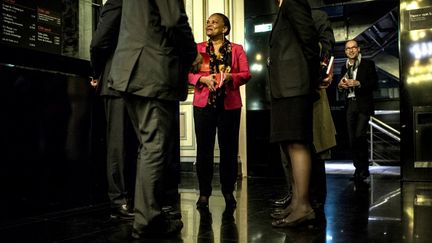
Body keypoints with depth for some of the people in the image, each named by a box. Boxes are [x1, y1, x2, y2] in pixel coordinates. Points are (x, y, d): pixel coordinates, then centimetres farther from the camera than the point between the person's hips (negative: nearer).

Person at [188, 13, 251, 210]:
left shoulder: (237, 49, 11)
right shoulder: (198, 48, 13)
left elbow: (246, 74, 1)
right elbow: (189, 73, 4)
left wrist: (230, 77, -17)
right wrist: (203, 79, -15)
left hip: (230, 105, 0)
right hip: (204, 103, 1)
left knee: (229, 149, 2)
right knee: (204, 148, -1)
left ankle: (228, 192, 13)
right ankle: (204, 193, 7)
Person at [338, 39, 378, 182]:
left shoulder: (368, 64, 4)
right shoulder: (344, 68, 18)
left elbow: (374, 83, -5)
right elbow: (341, 88, 19)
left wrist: (358, 83, -18)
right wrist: (340, 85, -4)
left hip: (363, 105, -5)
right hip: (350, 105, 5)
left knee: (360, 135, -17)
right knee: (352, 138, 2)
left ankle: (364, 169, -4)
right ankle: (358, 169, 11)